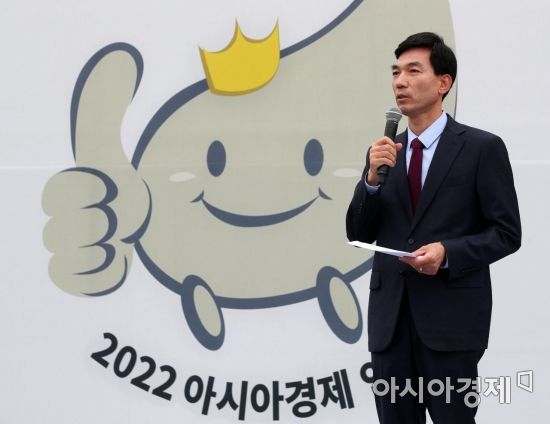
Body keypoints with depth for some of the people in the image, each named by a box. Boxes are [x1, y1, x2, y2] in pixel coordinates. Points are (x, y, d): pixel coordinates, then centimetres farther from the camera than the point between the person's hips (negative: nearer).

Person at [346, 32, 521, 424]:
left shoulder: (482, 147, -3)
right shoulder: (384, 152, 12)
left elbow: (507, 233, -5)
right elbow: (359, 234, 8)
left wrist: (448, 253, -20)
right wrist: (373, 178, -8)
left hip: (450, 316, -5)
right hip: (390, 316, 5)